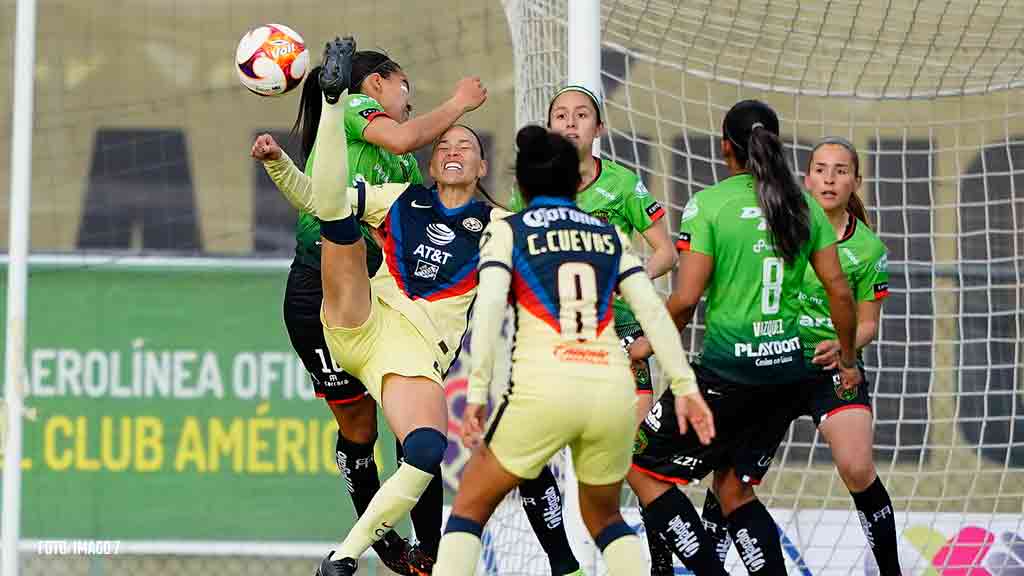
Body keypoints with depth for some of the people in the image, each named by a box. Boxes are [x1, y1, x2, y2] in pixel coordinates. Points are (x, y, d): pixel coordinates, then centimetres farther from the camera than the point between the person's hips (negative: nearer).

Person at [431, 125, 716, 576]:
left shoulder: (506, 232, 11)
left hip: (544, 389, -3)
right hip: (614, 389, 3)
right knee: (603, 517, 25)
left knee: (470, 505, 14)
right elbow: (652, 310, 8)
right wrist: (685, 386, 5)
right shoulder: (610, 235, 19)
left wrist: (477, 394, -9)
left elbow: (489, 308, -5)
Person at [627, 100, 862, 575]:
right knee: (733, 486, 20)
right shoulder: (803, 205, 6)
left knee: (643, 468, 8)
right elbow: (839, 292, 8)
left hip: (727, 370, -6)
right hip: (788, 370, 6)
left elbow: (685, 298, -13)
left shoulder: (708, 204, -8)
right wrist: (847, 361, 21)